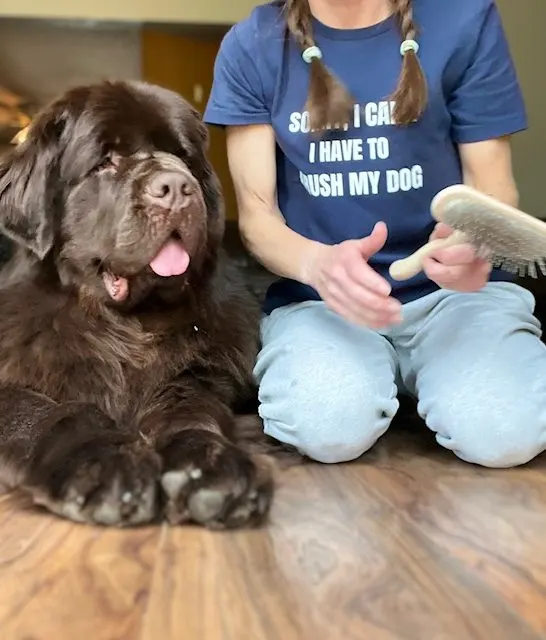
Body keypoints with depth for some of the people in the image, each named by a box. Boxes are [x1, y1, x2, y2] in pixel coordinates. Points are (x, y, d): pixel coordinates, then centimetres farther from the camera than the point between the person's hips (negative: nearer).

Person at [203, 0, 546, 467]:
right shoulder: (252, 45, -1)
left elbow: (494, 187, 0)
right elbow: (256, 214, -2)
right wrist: (317, 262, -26)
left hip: (450, 290, 1)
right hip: (315, 296, 0)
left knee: (504, 431, -27)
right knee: (328, 426, -30)